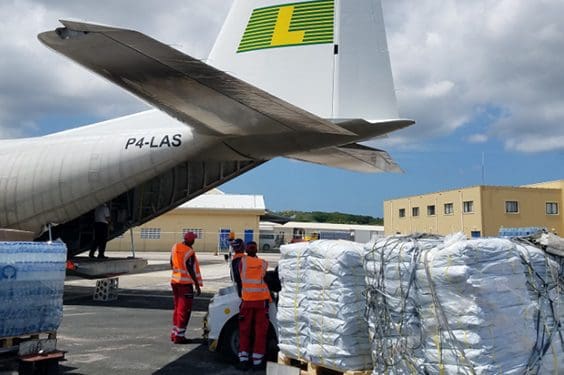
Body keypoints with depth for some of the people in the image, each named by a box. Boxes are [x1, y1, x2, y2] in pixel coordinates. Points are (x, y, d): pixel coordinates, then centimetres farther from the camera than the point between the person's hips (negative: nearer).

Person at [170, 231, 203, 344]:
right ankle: (179, 336, 2)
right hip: (185, 283, -8)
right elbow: (191, 271, -19)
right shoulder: (189, 252, -18)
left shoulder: (175, 247, 4)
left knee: (177, 308, 18)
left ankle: (174, 333, 23)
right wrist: (197, 286, -15)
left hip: (175, 281, 8)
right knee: (184, 310, 0)